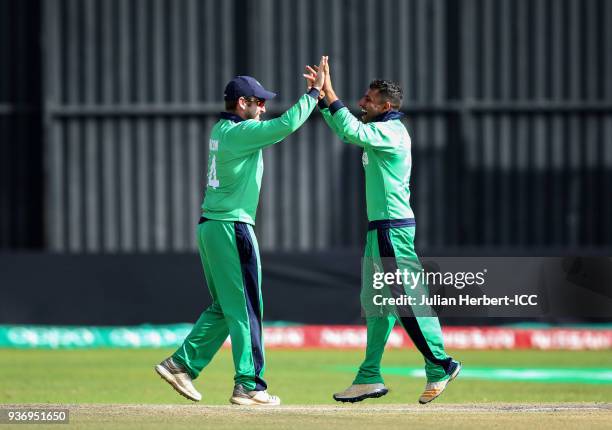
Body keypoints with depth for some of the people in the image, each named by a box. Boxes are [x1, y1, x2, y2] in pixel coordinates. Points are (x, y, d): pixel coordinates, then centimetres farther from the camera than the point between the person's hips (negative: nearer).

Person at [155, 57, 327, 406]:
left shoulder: (221, 130, 13)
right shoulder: (240, 132, -15)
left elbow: (276, 129, 18)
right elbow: (286, 125, -25)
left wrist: (314, 96, 9)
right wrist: (315, 93, -13)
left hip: (211, 228, 9)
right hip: (232, 229, -9)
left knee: (224, 308, 17)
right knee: (245, 309, -4)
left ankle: (182, 364, 14)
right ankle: (249, 386, -2)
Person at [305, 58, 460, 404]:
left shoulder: (391, 132, -15)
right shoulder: (381, 130, 15)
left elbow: (350, 130, -27)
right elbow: (346, 129, 23)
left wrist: (329, 91, -24)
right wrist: (321, 93, 12)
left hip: (393, 229, -11)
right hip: (380, 229, 11)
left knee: (407, 299, -10)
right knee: (377, 303, 11)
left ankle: (440, 366, -6)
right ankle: (370, 378, 14)